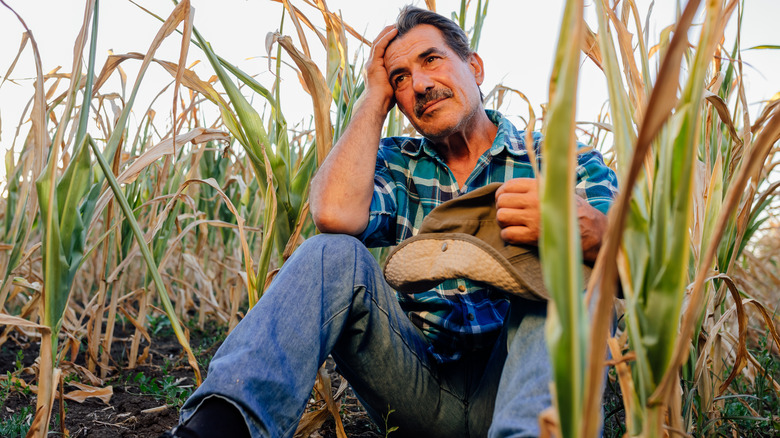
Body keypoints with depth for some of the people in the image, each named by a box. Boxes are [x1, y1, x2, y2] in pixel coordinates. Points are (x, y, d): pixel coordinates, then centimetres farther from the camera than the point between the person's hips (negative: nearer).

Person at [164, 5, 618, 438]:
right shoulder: (397, 165, 10)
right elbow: (335, 214, -13)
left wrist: (576, 224, -36)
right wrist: (375, 99, -2)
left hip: (511, 379, -1)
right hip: (420, 377, 2)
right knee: (335, 255, -19)